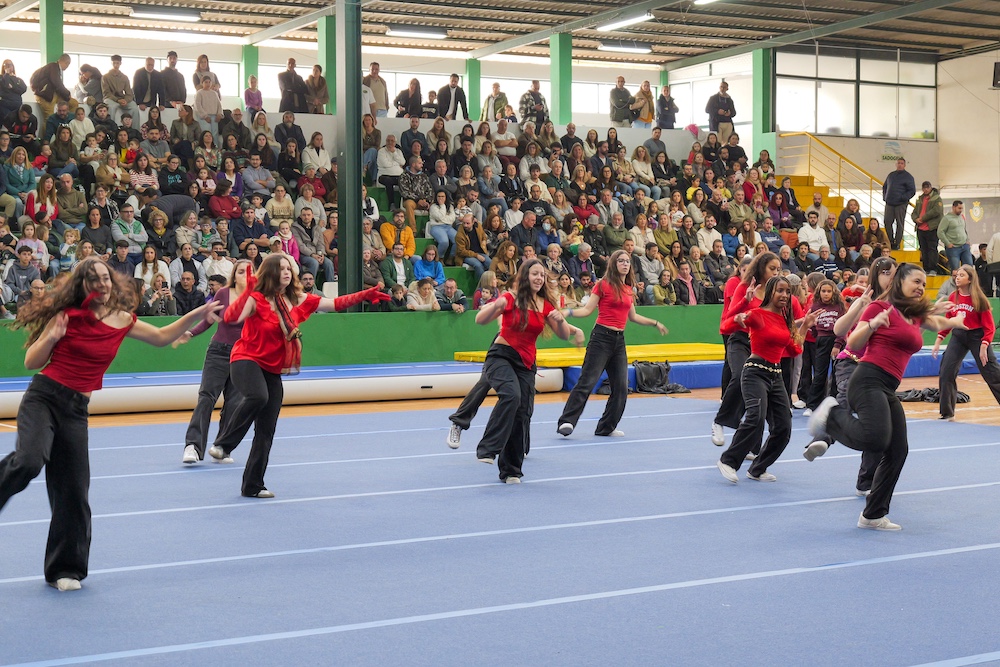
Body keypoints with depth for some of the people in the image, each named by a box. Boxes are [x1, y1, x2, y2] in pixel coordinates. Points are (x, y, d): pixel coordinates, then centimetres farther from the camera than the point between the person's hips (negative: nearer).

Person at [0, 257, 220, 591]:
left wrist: (196, 314, 13)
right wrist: (51, 337, -16)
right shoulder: (67, 315, -3)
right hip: (43, 397, -4)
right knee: (29, 461, -33)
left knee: (73, 492, 4)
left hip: (76, 410, 4)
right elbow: (31, 362, 1)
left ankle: (65, 569, 18)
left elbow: (162, 337, 22)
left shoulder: (122, 320, 7)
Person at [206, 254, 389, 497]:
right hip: (246, 360, -6)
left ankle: (253, 486, 15)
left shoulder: (298, 301, 4)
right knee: (257, 396, -39)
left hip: (273, 370, 6)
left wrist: (366, 295, 0)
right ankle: (223, 444, -23)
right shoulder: (256, 299, -12)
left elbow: (335, 304, 7)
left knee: (266, 432, 5)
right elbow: (231, 318, -27)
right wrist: (247, 292, -36)